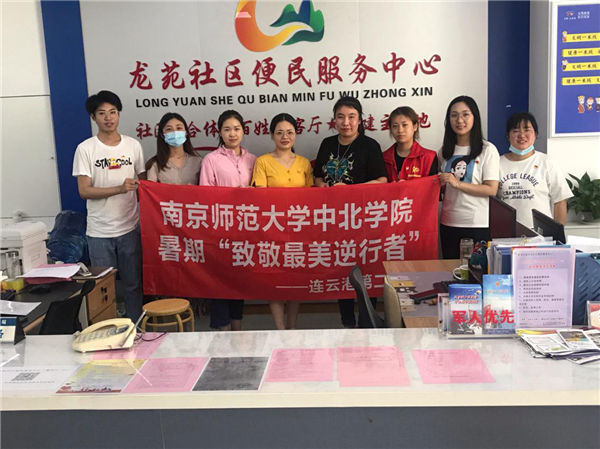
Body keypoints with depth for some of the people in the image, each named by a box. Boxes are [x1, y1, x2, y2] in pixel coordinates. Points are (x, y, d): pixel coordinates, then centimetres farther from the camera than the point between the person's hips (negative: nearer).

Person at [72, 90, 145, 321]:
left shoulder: (133, 146, 3)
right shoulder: (85, 149, -5)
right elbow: (84, 190, -10)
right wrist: (120, 189, -23)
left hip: (130, 227, 2)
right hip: (99, 231, -2)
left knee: (133, 283, 11)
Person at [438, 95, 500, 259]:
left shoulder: (487, 150, -5)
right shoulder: (445, 151, 10)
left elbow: (491, 189, -12)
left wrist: (458, 184, -19)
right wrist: (439, 183, -2)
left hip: (477, 225, -4)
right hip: (448, 223, 5)